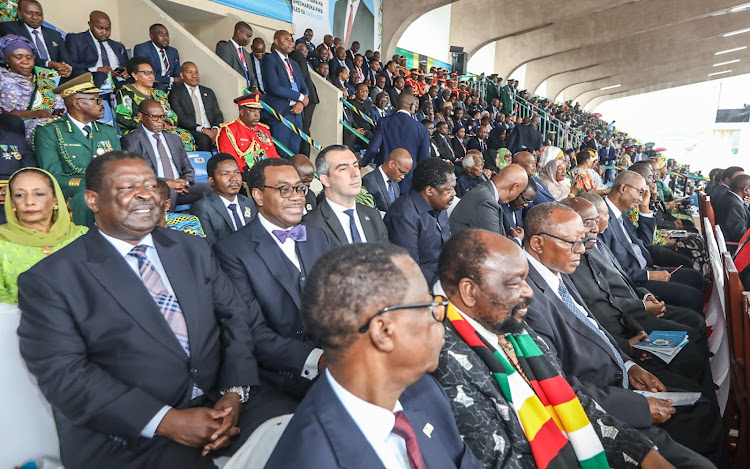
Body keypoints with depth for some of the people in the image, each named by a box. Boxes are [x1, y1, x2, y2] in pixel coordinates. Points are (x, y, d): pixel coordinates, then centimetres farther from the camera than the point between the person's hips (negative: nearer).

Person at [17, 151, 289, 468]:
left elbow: (232, 317, 7)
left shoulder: (193, 249, 10)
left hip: (220, 402, 4)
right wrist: (165, 421, -17)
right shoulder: (50, 279, -3)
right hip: (129, 434, -3)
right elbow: (63, 373, -10)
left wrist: (235, 391, -9)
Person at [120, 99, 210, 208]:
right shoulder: (130, 141, 7)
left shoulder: (174, 138, 24)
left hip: (181, 188, 5)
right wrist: (167, 182, -15)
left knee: (210, 188, -24)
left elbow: (187, 168, 24)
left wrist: (185, 182, 0)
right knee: (167, 191, -39)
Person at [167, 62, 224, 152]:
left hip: (211, 131, 4)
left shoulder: (209, 92, 23)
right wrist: (202, 129, -18)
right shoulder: (176, 93, 8)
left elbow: (218, 115, 15)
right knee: (204, 139, -36)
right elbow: (180, 118, -4)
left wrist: (215, 129, -8)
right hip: (190, 131, -4)